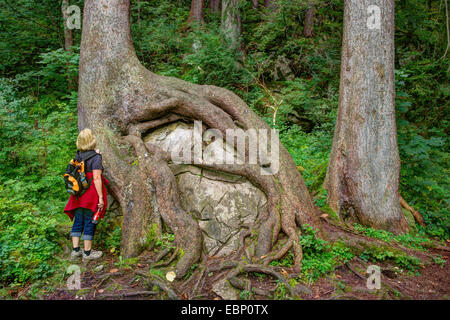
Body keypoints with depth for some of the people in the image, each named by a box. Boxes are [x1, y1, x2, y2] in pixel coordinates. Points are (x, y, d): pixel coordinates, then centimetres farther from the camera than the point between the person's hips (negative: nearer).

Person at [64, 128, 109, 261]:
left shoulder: (78, 156, 7)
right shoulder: (95, 157, -13)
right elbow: (96, 178, -18)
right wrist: (101, 197, -15)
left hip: (78, 194, 7)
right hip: (91, 195, -6)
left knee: (78, 221, 13)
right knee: (89, 223, 2)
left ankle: (75, 250, 20)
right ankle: (87, 252, 10)